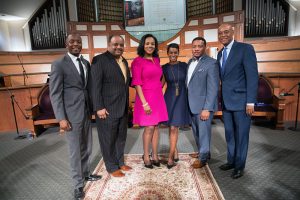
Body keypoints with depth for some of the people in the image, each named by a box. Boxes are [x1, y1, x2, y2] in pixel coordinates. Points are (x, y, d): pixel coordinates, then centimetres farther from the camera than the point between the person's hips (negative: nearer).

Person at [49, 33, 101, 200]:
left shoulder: (86, 63, 9)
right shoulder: (59, 64, -7)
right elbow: (55, 94, -10)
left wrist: (93, 108, 10)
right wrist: (61, 118, -16)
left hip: (87, 112, 5)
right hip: (71, 114, -5)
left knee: (87, 147, 17)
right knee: (75, 151, 7)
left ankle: (86, 173, 38)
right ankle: (78, 183, 25)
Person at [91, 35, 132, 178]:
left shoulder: (124, 61, 14)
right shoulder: (99, 60, -9)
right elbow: (95, 86, -14)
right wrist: (99, 107, -18)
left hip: (123, 108, 7)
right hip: (107, 109, -7)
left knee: (121, 138, 18)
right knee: (108, 140, 8)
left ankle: (120, 162, 37)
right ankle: (112, 167, 26)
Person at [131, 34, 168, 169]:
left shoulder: (156, 60, 12)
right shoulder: (137, 61, -7)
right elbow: (137, 83, -12)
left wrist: (159, 92, 12)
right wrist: (144, 103, -17)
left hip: (158, 97, 6)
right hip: (145, 98, -6)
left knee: (156, 126, 9)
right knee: (149, 127, -1)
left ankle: (155, 155, 22)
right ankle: (146, 156, 18)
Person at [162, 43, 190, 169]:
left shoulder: (184, 66, 1)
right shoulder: (164, 68, 1)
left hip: (181, 98, -1)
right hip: (169, 98, 1)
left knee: (174, 128, -4)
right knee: (172, 128, 9)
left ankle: (170, 156, 4)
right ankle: (175, 151, 28)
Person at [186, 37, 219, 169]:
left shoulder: (211, 63, -13)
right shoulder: (190, 62, 10)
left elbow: (213, 88, -17)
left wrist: (207, 109, -20)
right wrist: (187, 103, 7)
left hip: (203, 106, -7)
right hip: (192, 105, 8)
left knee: (203, 132, 6)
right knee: (196, 132, 19)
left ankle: (203, 158, 26)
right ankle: (203, 153, 40)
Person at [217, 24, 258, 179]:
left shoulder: (245, 49, -7)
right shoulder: (220, 53, 13)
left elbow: (252, 76, -12)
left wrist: (250, 102, -17)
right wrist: (221, 100, 10)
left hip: (241, 101, -6)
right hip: (226, 102, 6)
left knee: (241, 135, 6)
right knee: (229, 134, 16)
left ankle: (239, 166, 22)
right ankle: (231, 161, 32)